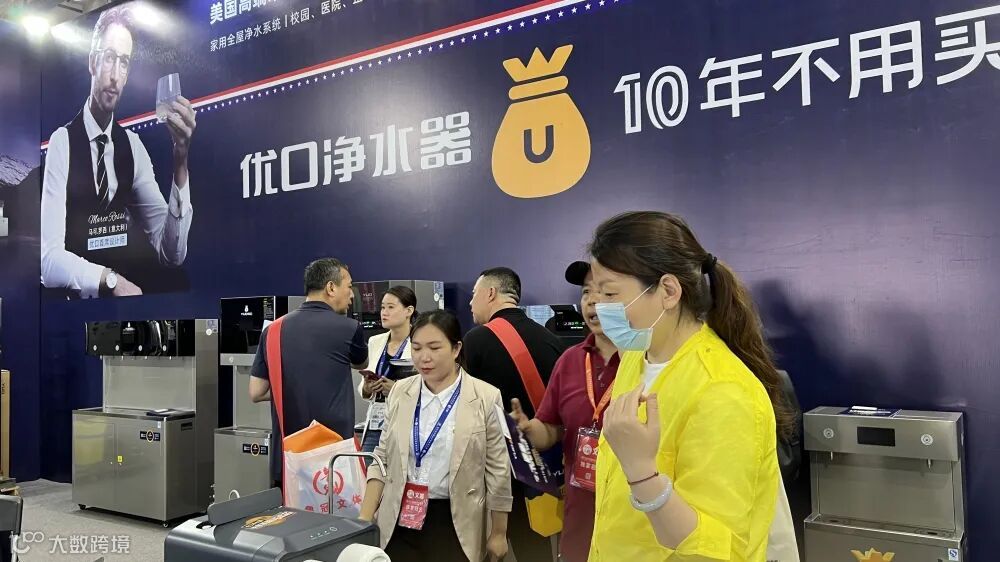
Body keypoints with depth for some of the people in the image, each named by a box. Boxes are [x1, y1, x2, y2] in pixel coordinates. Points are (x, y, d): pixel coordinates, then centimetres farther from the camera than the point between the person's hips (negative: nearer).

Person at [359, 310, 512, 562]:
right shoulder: (400, 392, 0)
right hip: (400, 518, 3)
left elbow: (497, 471, -5)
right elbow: (382, 458, 7)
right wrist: (364, 520, 1)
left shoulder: (485, 398, -11)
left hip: (454, 521, -3)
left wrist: (498, 533, 1)